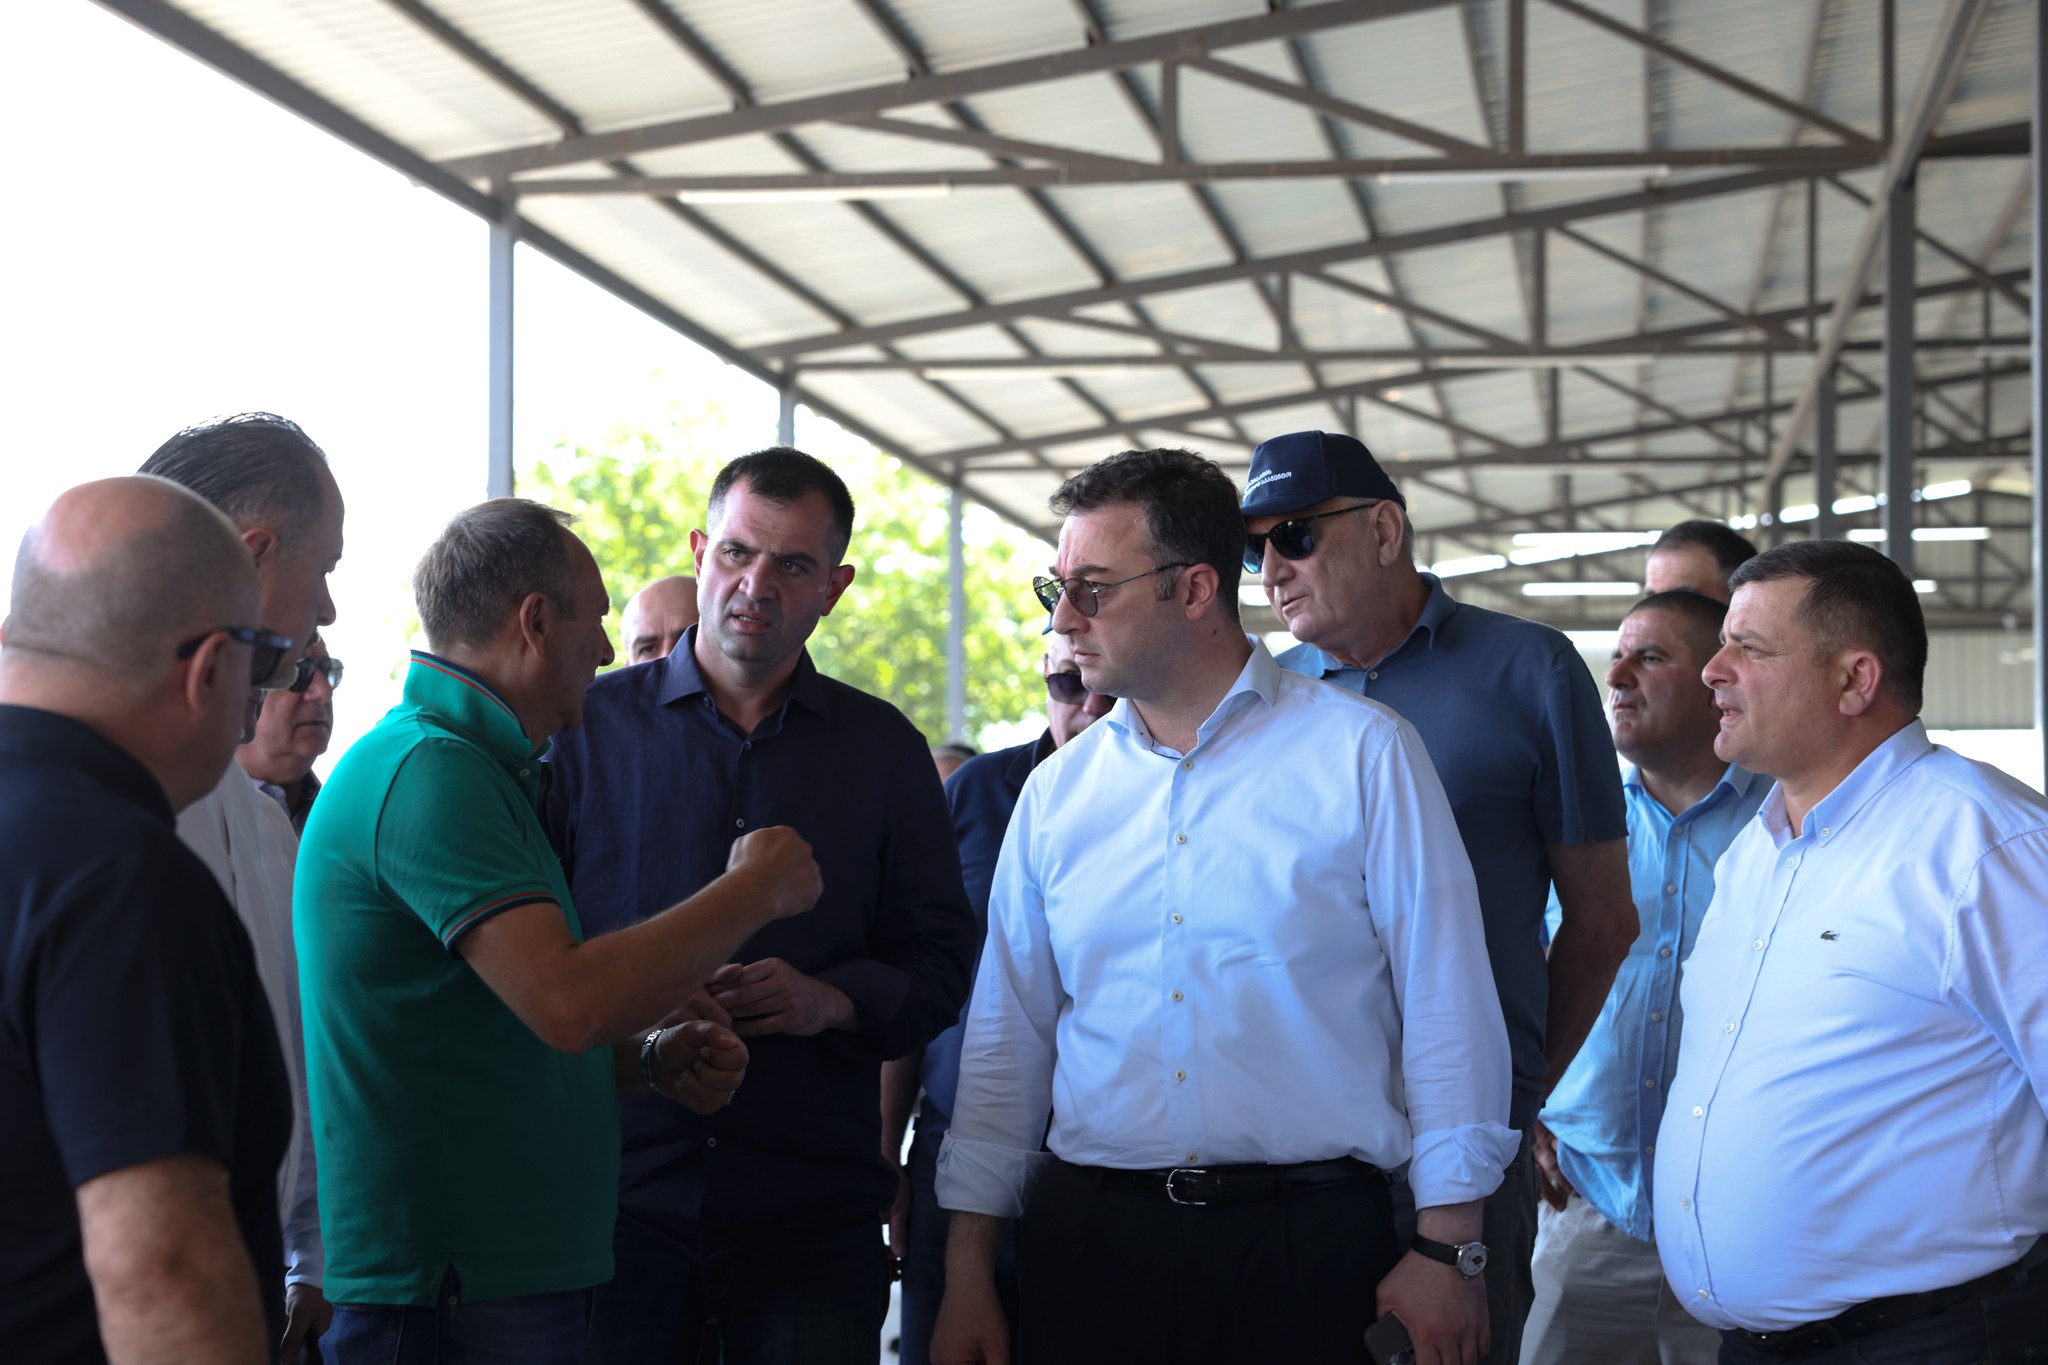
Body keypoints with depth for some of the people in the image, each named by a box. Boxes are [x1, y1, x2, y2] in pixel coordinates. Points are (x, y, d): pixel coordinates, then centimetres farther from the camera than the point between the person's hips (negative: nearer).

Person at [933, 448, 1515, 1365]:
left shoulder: (1362, 755, -2)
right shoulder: (1056, 791, 9)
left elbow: (1448, 1008, -3)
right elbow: (1008, 1036, 11)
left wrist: (1448, 1250, -7)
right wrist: (968, 1268, 8)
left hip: (1307, 1249, -3)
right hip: (1088, 1240, 3)